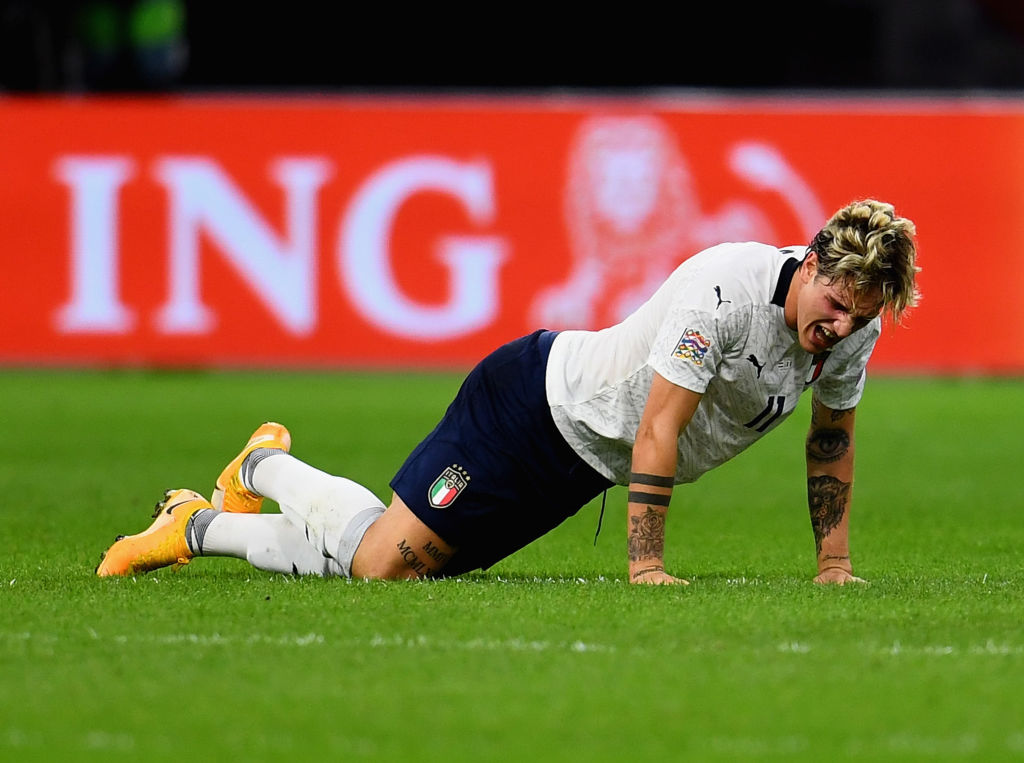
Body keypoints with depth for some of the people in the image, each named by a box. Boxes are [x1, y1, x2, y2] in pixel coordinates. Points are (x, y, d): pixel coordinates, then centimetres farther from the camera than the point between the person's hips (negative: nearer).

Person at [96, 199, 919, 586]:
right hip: (540, 403, -7)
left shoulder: (856, 320, -6)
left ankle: (203, 526, 24)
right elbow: (658, 431, -29)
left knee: (392, 562, 7)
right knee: (381, 561, -11)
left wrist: (834, 563, 6)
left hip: (584, 464, 7)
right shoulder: (724, 290, -31)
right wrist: (645, 565, -29)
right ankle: (264, 471, 17)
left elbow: (833, 434, 10)